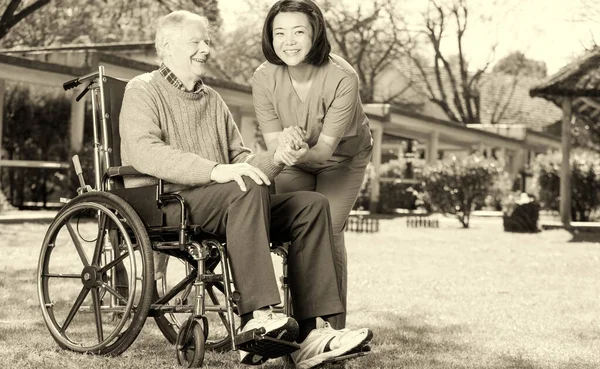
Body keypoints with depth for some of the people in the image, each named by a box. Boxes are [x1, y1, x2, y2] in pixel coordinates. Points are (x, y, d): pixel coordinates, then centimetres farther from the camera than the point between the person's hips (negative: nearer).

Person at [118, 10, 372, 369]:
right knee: (248, 190, -34)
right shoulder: (143, 90, 4)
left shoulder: (213, 100, 26)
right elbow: (144, 151, -16)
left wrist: (274, 159, -5)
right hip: (160, 205, -7)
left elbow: (240, 161, 19)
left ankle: (312, 330, -23)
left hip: (224, 205, 7)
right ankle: (256, 319, -42)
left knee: (311, 204, -11)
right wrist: (216, 170, -28)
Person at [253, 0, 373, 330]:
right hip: (294, 163, 3)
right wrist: (283, 142, -47)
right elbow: (271, 143, -23)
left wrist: (303, 153, -53)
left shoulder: (342, 78, -32)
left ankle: (336, 326, -8)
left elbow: (325, 149, -31)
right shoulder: (264, 78, -24)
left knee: (327, 227, -19)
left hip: (343, 157, -2)